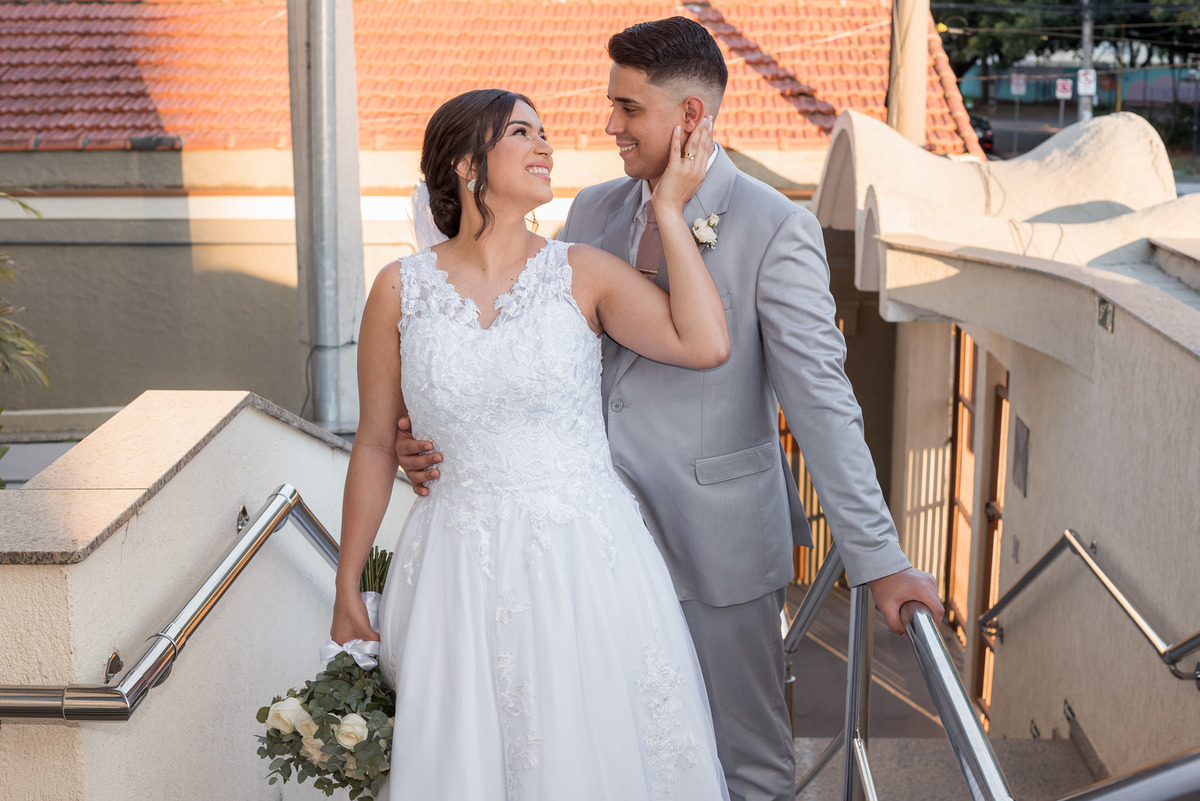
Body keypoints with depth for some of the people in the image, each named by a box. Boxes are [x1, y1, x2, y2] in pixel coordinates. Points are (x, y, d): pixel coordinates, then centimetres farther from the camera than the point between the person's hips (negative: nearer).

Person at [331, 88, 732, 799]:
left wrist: (669, 209, -10)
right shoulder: (402, 289, 0)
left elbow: (705, 344, -16)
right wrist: (348, 590, 9)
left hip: (585, 564, 0)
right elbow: (376, 445, 6)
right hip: (460, 573, 0)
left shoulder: (583, 273, -1)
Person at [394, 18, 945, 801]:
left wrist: (879, 559, -14)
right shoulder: (594, 210, 7)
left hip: (718, 542, -5)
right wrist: (451, 435, -8)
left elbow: (819, 398, -13)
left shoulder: (775, 228, -10)